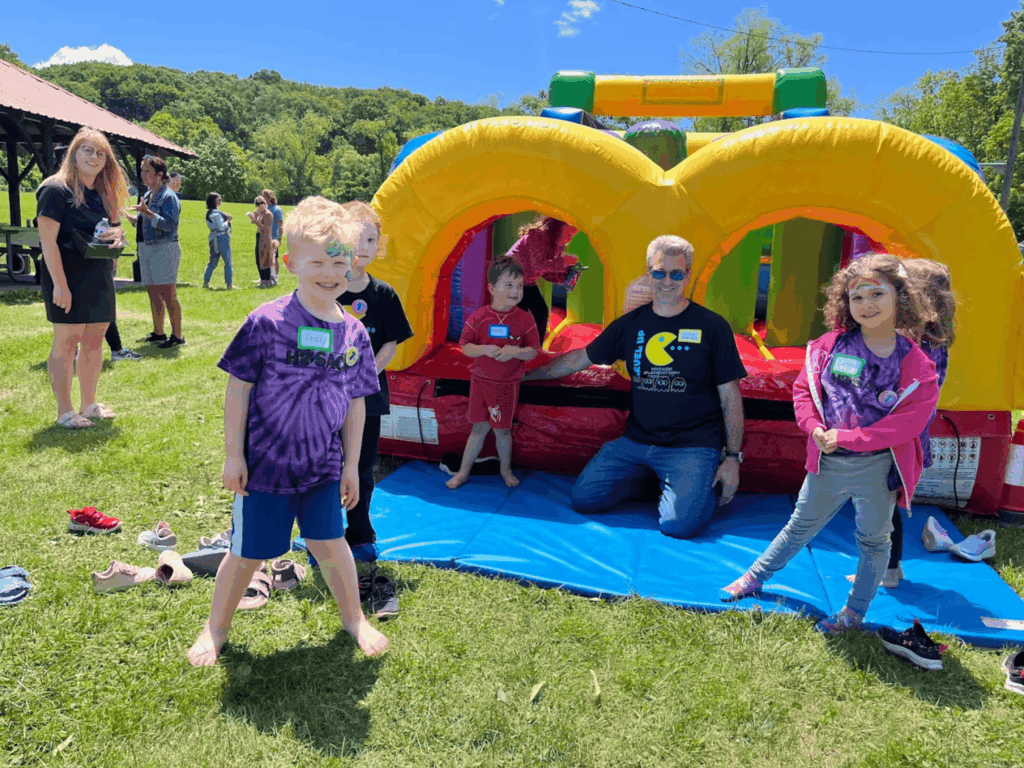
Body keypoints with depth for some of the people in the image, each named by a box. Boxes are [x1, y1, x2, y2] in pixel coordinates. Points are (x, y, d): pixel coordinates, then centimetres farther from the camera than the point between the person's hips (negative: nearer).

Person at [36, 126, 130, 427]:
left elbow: (113, 229, 25)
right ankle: (64, 411, 3)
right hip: (69, 278, -8)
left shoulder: (102, 193, 15)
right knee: (66, 341, -4)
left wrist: (117, 233, -1)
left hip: (99, 278, 8)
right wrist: (59, 284, -22)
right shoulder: (56, 189, -9)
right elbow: (48, 240, -15)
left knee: (94, 340, 10)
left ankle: (89, 404, 21)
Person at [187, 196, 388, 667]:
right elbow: (238, 389, -8)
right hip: (265, 464, -3)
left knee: (329, 541, 13)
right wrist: (234, 454, -7)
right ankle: (215, 629, 35)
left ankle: (354, 618, 36)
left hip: (323, 465, 3)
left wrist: (351, 464, 8)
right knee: (248, 552, 10)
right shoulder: (268, 322, -15)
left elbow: (356, 403, 6)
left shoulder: (353, 333, -2)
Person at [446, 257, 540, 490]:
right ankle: (463, 472, 22)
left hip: (507, 385, 0)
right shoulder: (478, 317, -6)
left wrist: (516, 352, -23)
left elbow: (534, 351, -4)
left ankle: (505, 469, 32)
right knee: (479, 428, 8)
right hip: (480, 380, 1)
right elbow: (465, 347, -2)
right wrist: (484, 349, -20)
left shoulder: (525, 319, -7)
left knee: (502, 429, 10)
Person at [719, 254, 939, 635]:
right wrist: (815, 429, -12)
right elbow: (803, 388, 5)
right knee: (801, 526, 19)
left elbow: (908, 422, -16)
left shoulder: (916, 364, -11)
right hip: (827, 462, 2)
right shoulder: (831, 345, -3)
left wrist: (847, 438, -20)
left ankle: (855, 611, 34)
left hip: (877, 467, -2)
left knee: (873, 539, 16)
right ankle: (755, 577, 36)